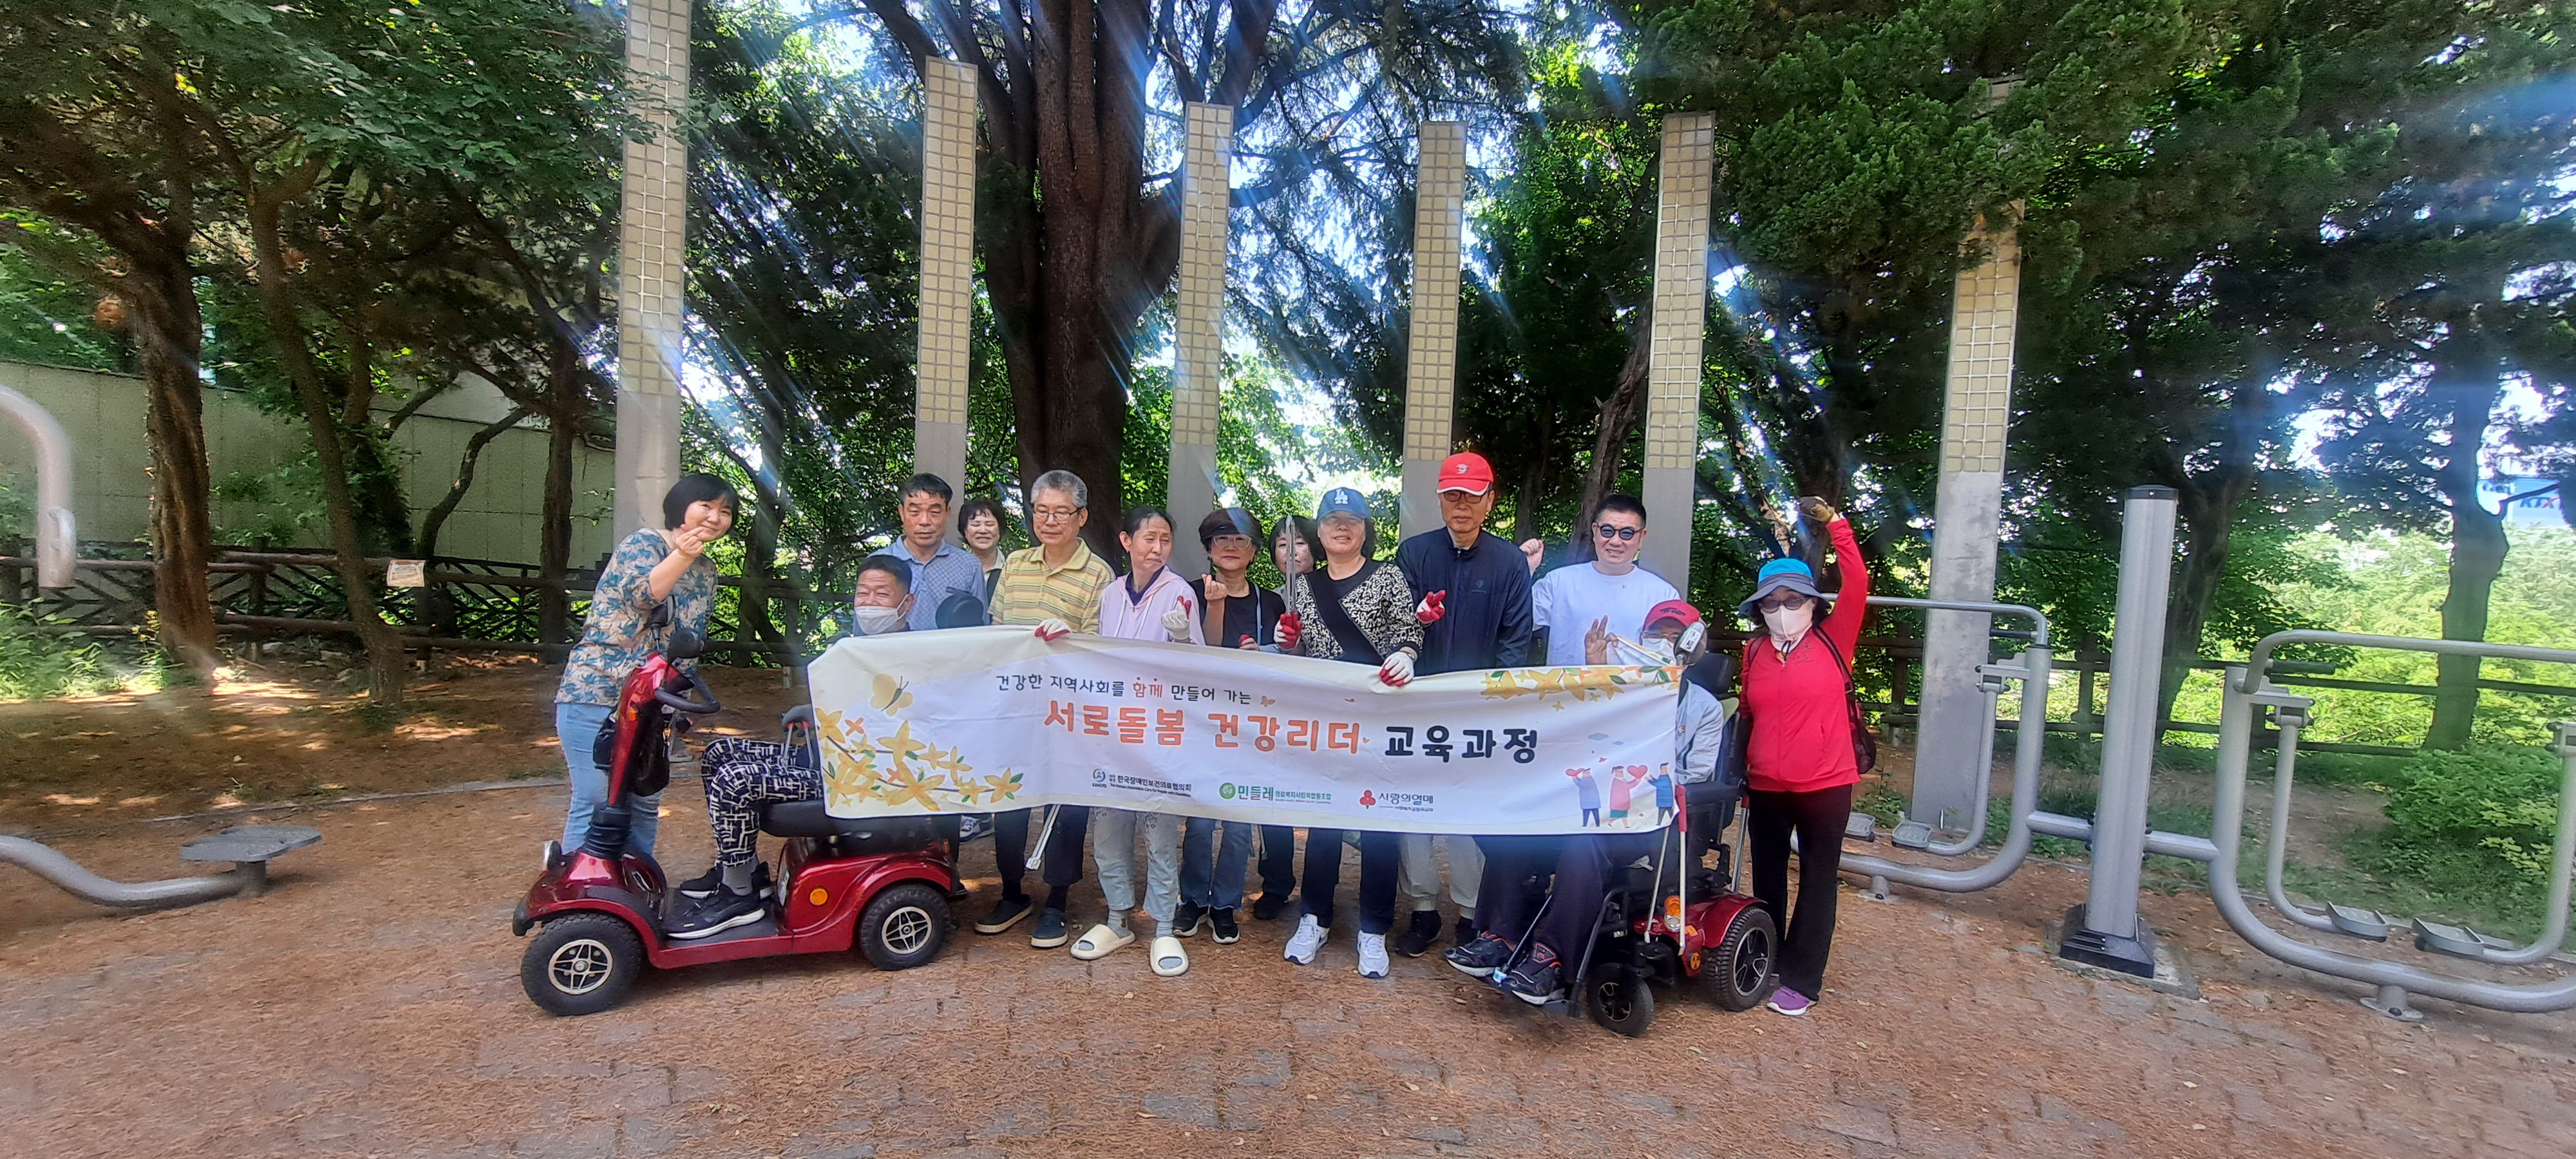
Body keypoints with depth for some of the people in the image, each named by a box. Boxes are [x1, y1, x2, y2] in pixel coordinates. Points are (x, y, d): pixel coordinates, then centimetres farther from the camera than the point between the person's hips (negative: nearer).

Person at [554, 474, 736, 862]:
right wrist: (681, 556, -38)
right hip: (597, 693, -6)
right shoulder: (643, 542, -4)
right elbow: (639, 594, -23)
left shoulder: (707, 572, 14)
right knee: (596, 802, -6)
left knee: (645, 805, 11)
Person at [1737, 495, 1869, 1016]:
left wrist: (1834, 525, -22)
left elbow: (1857, 587, -18)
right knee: (1767, 877, 15)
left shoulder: (1833, 642, -4)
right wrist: (1741, 778, 13)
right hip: (1766, 786, 3)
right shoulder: (1754, 652, 3)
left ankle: (1801, 981, 19)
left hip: (1826, 784, -3)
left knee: (1818, 880, 8)